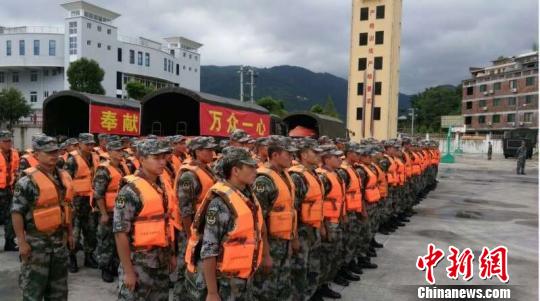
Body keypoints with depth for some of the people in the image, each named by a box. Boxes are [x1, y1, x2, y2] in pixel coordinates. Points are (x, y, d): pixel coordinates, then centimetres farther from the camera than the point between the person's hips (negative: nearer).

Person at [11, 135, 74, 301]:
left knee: (58, 285, 17)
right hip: (37, 241, -6)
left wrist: (69, 233, 17)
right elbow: (17, 212, -15)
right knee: (33, 286, 3)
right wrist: (22, 242, -17)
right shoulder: (28, 180, -15)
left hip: (60, 238, 7)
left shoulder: (64, 176, 7)